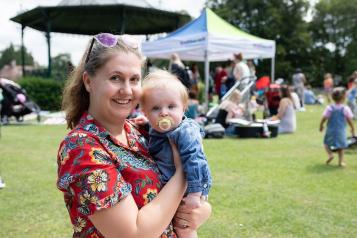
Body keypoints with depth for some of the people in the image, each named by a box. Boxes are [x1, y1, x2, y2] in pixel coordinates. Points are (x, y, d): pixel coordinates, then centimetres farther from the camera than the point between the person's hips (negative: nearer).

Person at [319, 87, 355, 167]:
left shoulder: (329, 108, -11)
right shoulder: (346, 109, -9)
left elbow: (323, 118, -11)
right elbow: (349, 120, -3)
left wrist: (321, 126, 6)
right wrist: (352, 129, 12)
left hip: (330, 130, 0)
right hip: (341, 131, 1)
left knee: (326, 143, 19)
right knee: (341, 146, 14)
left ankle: (330, 154, -3)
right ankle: (341, 161, 14)